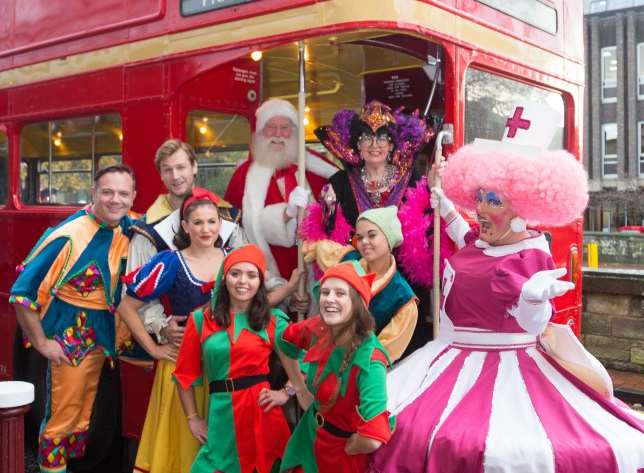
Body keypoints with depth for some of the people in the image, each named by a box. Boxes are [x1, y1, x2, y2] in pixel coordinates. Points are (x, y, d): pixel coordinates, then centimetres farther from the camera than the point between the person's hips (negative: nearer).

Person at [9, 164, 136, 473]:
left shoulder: (128, 228, -4)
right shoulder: (68, 236, -22)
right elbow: (22, 292, -19)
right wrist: (41, 343, -14)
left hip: (102, 334, 6)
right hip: (68, 334, -6)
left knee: (84, 415, 19)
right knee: (62, 415, 6)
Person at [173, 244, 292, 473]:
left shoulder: (274, 321, 0)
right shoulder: (201, 319, 2)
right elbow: (185, 373, 7)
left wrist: (286, 393, -6)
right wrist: (192, 418, 6)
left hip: (262, 412, 0)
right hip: (222, 413, 0)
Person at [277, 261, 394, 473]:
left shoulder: (368, 359, -34)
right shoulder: (318, 329, -15)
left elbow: (372, 438, -41)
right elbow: (287, 340, 9)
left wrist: (346, 448, -22)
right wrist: (299, 388, 7)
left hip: (344, 455, -5)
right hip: (311, 435, 6)